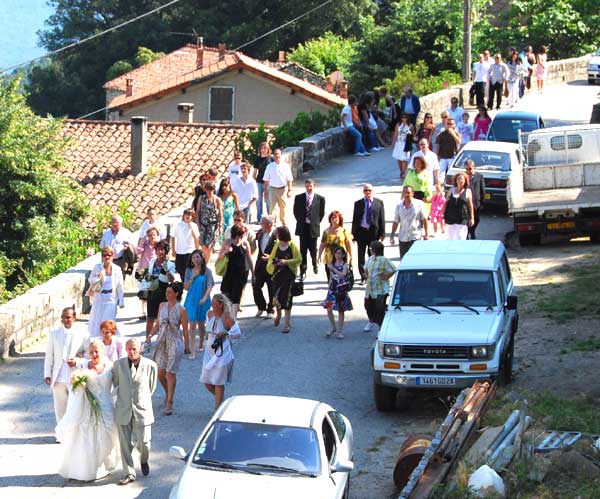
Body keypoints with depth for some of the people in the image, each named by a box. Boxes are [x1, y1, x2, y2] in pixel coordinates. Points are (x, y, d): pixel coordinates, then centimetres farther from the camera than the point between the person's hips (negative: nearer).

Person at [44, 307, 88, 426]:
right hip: (58, 379, 2)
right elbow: (49, 356, 6)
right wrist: (47, 374, 0)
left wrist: (77, 361, -16)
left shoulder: (82, 335, -1)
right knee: (60, 407, 9)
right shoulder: (54, 334, 6)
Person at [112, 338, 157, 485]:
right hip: (123, 410, 1)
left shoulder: (150, 366, -7)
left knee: (143, 442, 0)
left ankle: (144, 461, 33)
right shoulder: (118, 364, -4)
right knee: (125, 444, 3)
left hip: (142, 410, -1)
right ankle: (129, 474, 15)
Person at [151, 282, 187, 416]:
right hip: (162, 342, 5)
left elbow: (185, 330, -4)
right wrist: (151, 334, 0)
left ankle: (169, 403, 4)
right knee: (160, 372, 6)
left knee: (170, 373, -4)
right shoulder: (162, 306, 7)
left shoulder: (181, 310, -8)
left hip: (174, 342, -5)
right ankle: (168, 393, 34)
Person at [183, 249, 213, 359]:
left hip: (203, 301, -1)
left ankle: (201, 345, 38)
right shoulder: (189, 271, 3)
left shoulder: (207, 271, -4)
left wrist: (205, 298, -22)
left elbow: (209, 287, -8)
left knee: (201, 324, 14)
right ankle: (192, 351, -10)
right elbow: (186, 287, 2)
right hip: (191, 300, 1)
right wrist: (193, 277, -11)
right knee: (192, 325, -7)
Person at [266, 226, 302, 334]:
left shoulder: (292, 246, -6)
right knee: (276, 296, 2)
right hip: (277, 273, 4)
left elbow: (299, 259, -7)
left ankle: (287, 324, 3)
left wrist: (286, 262, -19)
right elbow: (271, 257, 16)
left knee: (287, 298, -4)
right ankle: (278, 314, 36)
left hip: (289, 274, -4)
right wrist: (273, 263, -7)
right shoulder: (276, 245, 7)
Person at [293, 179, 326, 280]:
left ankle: (315, 264, 35)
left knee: (313, 248, 5)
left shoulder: (320, 199, -1)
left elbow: (322, 213, 6)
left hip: (314, 227, -1)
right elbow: (296, 212, 11)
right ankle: (303, 271, 5)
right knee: (303, 250, 0)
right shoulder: (299, 198, 3)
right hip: (302, 227, 1)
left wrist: (316, 222, 3)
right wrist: (301, 221, 6)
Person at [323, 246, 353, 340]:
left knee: (341, 310, 4)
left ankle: (340, 331, 12)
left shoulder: (345, 265, -5)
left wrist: (333, 269, -24)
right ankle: (333, 327, 14)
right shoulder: (332, 264, 8)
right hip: (333, 289, 4)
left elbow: (343, 274, -22)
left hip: (341, 290, -4)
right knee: (329, 309, -5)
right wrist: (329, 288, 13)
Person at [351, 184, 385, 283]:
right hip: (361, 231, 1)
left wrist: (382, 233, -3)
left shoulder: (379, 203, 3)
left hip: (374, 231, -1)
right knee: (361, 255, 4)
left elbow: (382, 219, 2)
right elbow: (355, 219, 5)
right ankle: (363, 277, 12)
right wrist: (353, 234, 0)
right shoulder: (358, 203, 4)